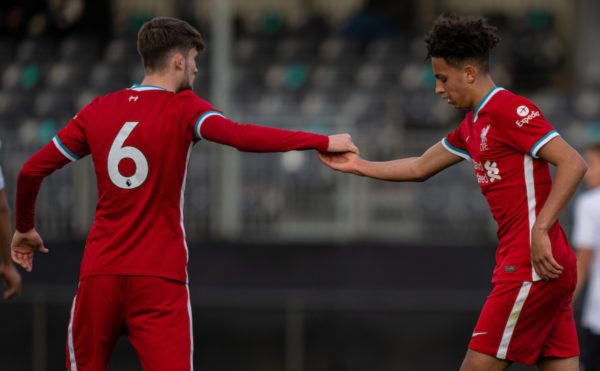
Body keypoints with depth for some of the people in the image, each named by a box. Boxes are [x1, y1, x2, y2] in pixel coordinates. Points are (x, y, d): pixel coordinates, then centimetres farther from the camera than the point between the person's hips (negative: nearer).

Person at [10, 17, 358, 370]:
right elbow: (241, 136, -21)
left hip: (100, 272, 4)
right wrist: (322, 142, -19)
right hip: (159, 278, -4)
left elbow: (32, 170, 11)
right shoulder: (182, 109, -4)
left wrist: (24, 228, 28)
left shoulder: (99, 110, 9)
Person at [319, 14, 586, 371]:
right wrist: (358, 165, 29)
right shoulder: (472, 126, 18)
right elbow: (420, 168, 30)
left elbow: (573, 164, -19)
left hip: (533, 262, -9)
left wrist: (540, 229, -24)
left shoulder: (510, 109, -11)